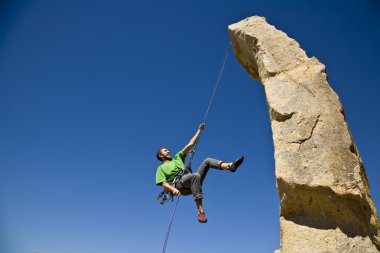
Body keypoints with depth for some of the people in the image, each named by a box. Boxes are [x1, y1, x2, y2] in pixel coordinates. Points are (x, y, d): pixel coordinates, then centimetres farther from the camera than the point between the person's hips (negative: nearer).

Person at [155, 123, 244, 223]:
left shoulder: (177, 158, 32)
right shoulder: (161, 168, 20)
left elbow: (190, 145, 27)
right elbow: (163, 184, 3)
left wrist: (199, 131, 23)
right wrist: (173, 189, -18)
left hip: (192, 183, 5)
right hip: (180, 186, -5)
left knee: (207, 161, -10)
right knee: (196, 175, -37)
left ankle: (230, 166, -37)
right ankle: (200, 211, -43)